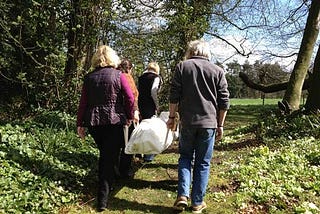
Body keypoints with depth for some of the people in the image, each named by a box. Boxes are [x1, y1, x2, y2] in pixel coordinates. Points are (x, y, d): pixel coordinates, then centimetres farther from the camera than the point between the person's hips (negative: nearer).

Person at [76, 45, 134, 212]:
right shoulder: (118, 75, -4)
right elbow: (130, 98, -10)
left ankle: (104, 184, 39)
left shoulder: (89, 78, 4)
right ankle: (103, 199, -1)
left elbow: (83, 102, 3)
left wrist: (80, 124, 8)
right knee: (110, 157, 1)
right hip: (114, 121, -3)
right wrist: (129, 117, 4)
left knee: (104, 154, 23)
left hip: (94, 122, 4)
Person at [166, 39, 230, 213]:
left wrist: (171, 117, 9)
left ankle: (183, 195, 4)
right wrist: (220, 125, 12)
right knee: (203, 163, 9)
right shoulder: (217, 71, 5)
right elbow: (224, 102, 4)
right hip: (209, 122, 0)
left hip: (187, 121, 0)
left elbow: (174, 95, 0)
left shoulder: (182, 67, 3)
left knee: (185, 157, 16)